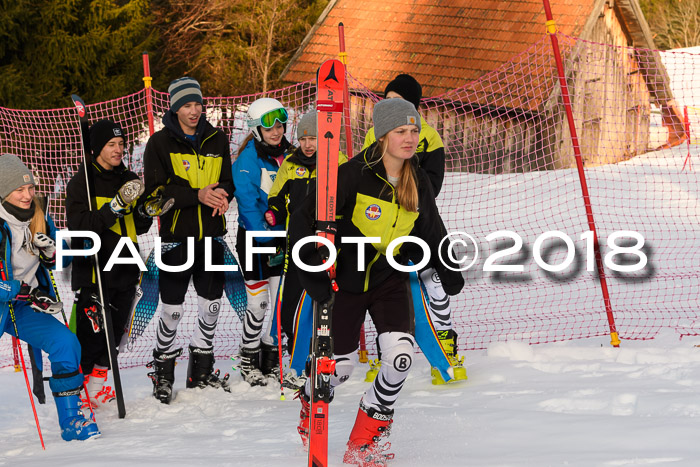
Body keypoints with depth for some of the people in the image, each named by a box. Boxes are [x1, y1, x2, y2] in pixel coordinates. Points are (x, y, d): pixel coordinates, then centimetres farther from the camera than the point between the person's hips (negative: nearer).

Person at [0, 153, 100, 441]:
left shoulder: (40, 221, 3)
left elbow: (55, 263, 14)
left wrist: (51, 252, -9)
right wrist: (31, 295, -25)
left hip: (24, 308, 6)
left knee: (66, 343, -10)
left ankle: (70, 420, 1)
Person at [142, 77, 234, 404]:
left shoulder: (217, 140, 9)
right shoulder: (160, 143, -3)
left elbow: (228, 181, 13)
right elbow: (156, 190, -11)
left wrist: (222, 194, -12)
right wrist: (198, 195, -22)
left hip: (212, 235, 4)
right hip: (177, 235, -4)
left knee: (211, 306, 8)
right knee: (173, 308, -2)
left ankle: (201, 370, 24)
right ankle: (163, 370, 16)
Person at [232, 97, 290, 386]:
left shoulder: (288, 154, 7)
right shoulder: (249, 157, -12)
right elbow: (248, 202, -16)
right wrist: (267, 243, -20)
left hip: (282, 237, 6)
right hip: (254, 237, -6)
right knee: (258, 303, -4)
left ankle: (271, 360, 19)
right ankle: (248, 362, 11)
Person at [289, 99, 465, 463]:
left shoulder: (417, 182, -2)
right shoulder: (354, 174, -20)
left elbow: (431, 229, 16)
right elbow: (304, 223, -17)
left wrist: (449, 271, 11)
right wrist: (313, 275, -22)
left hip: (390, 279, 4)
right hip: (346, 280, -4)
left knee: (400, 356, -14)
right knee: (341, 366, 1)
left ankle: (363, 445, 2)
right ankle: (310, 406, 39)